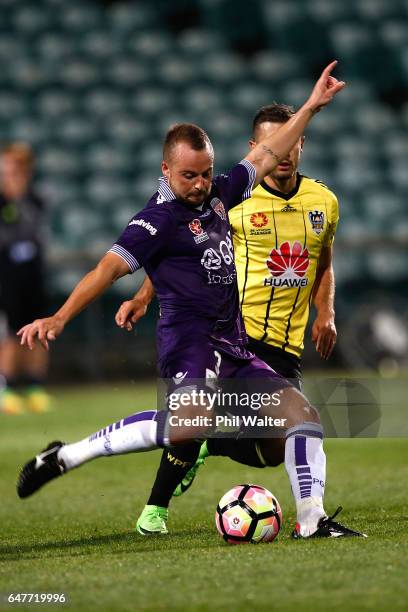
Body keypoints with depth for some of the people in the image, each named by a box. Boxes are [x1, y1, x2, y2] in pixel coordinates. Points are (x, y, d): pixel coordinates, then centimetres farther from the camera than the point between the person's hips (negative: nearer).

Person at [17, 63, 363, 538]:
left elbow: (267, 157, 26)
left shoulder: (216, 194, 14)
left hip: (232, 347, 9)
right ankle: (65, 457, -25)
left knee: (300, 412, 2)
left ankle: (312, 520, 6)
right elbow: (110, 267, -17)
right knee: (192, 420, -34)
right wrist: (59, 318, -28)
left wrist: (312, 105, 28)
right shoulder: (160, 218, -9)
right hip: (191, 342, -9)